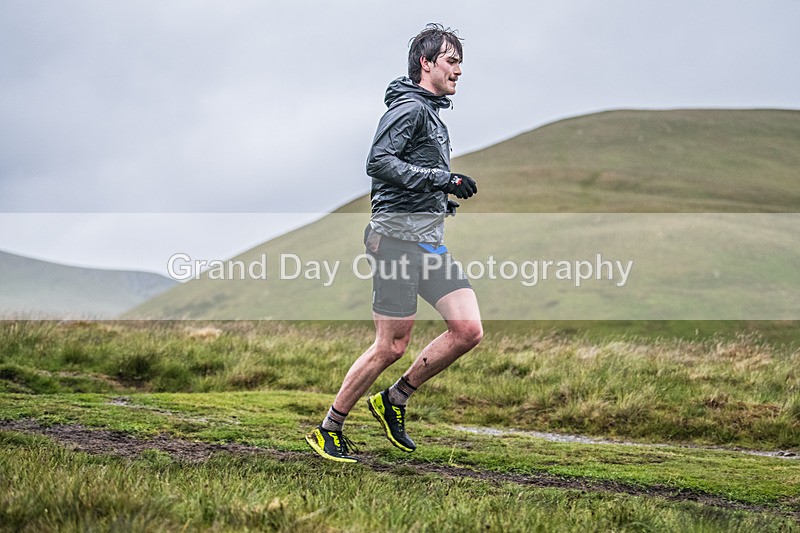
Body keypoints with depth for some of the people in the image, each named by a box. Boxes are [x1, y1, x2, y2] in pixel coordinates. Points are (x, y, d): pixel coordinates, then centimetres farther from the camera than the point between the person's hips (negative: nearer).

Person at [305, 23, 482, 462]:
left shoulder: (432, 113, 23)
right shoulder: (409, 107, -7)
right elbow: (378, 162, -20)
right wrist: (440, 179, -21)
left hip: (430, 240, 9)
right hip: (398, 235, -9)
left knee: (468, 330, -3)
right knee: (392, 346, -7)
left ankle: (394, 401, 11)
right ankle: (328, 429, 7)